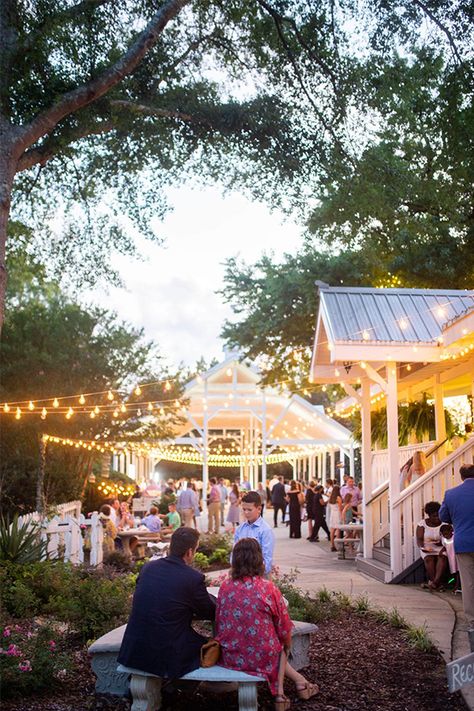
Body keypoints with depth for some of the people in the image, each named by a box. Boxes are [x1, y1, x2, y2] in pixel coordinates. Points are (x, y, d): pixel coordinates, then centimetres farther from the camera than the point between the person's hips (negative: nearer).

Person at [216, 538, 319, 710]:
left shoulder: (225, 587, -5)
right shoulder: (268, 588, -15)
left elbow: (219, 622, 7)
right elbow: (284, 627, -5)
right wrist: (287, 643, 17)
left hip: (230, 656, 3)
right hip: (260, 657, -3)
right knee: (281, 647, 30)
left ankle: (300, 681, 30)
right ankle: (279, 693, 29)